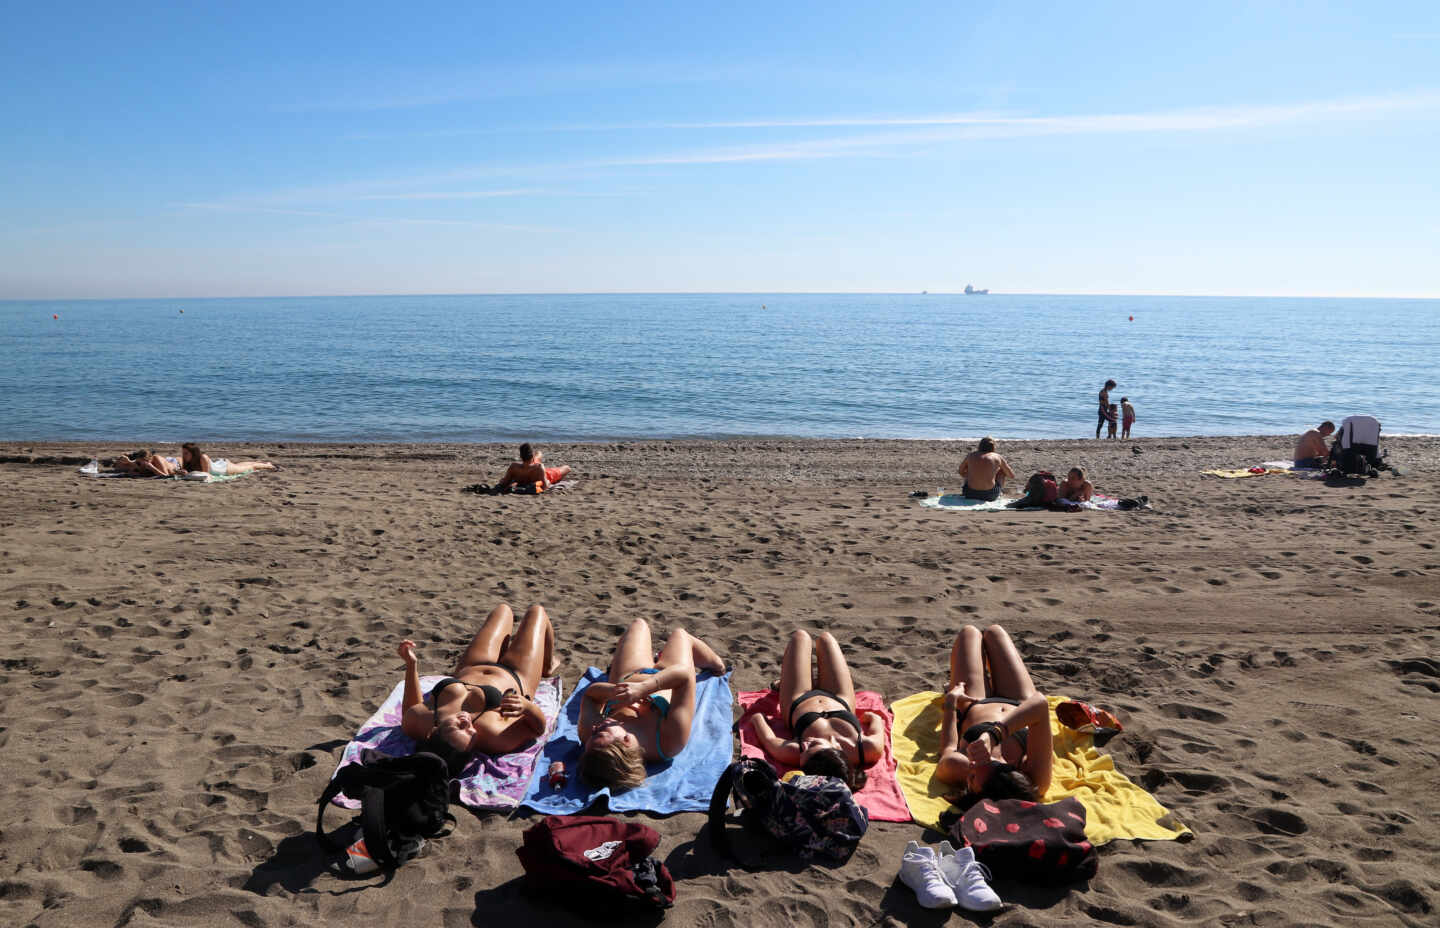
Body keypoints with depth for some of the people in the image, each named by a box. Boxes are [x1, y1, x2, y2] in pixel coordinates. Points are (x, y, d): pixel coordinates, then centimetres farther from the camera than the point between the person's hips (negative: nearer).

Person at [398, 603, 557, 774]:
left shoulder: (417, 721, -42)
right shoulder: (493, 737, -50)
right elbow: (538, 728, -32)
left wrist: (411, 664, -23)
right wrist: (527, 707, -55)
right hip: (517, 677, -3)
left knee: (503, 609, 26)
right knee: (536, 611, 21)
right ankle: (548, 666, 57)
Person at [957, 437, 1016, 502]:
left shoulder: (971, 455, 8)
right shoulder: (997, 457, 3)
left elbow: (961, 472, 24)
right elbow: (1012, 475, 17)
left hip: (971, 494, 2)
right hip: (990, 495, -2)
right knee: (1002, 470, 24)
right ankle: (997, 495, 34)